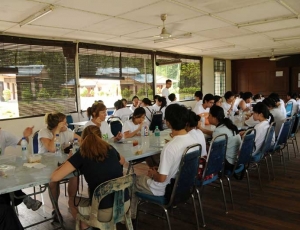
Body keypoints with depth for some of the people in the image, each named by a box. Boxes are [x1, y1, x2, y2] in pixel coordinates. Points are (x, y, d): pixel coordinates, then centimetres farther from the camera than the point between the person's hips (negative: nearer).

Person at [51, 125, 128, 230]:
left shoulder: (82, 154, -8)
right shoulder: (110, 149, 6)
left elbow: (54, 178, -9)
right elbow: (122, 161, 29)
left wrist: (68, 162, 8)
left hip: (104, 211, -5)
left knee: (73, 201, 25)